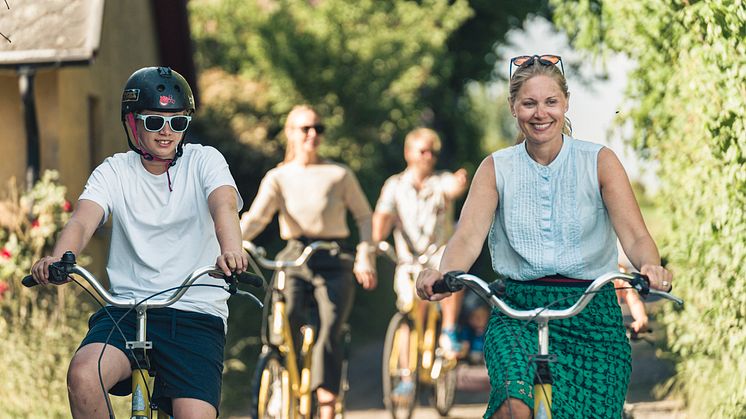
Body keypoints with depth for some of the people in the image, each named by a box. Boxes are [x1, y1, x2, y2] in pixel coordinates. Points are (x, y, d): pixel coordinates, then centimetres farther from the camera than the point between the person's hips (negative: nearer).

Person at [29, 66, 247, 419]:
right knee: (83, 376, -28)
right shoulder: (115, 171, 6)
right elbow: (83, 220, -11)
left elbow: (224, 205, -18)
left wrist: (230, 249, -42)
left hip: (196, 314, -1)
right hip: (127, 309, 1)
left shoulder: (203, 161, 3)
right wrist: (58, 259, -35)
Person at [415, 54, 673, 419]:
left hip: (592, 315, 1)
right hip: (518, 311, -1)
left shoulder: (600, 162, 3)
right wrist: (444, 274, -32)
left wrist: (650, 267, -31)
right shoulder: (496, 168, 5)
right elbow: (469, 235, -9)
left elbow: (634, 234, -7)